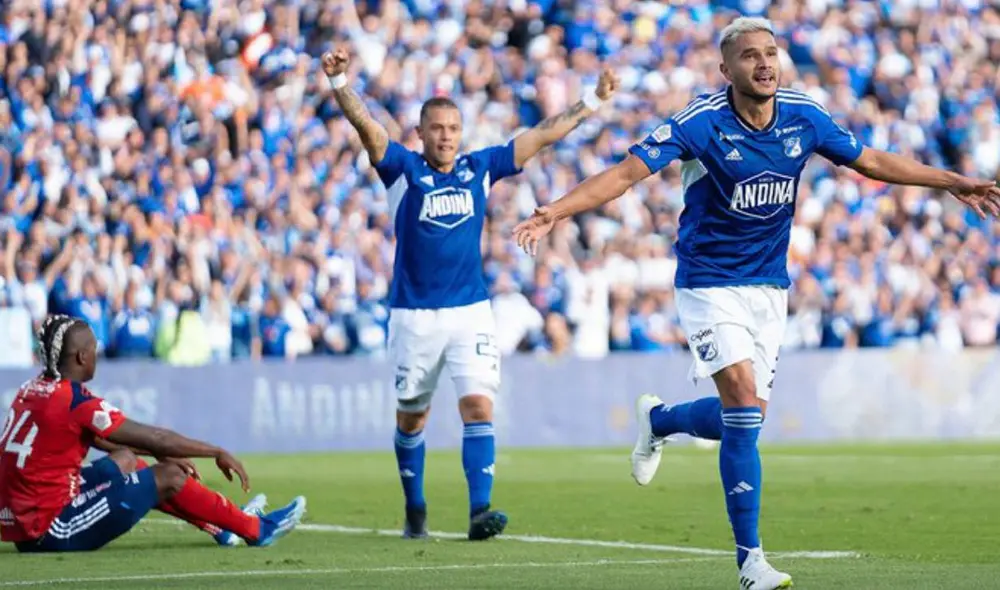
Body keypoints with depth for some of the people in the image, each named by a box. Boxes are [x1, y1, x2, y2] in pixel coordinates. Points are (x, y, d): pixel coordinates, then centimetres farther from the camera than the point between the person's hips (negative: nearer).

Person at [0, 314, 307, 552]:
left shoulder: (32, 390, 8)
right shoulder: (76, 402, -18)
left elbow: (98, 438, 22)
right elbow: (155, 438, -11)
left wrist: (164, 455, 25)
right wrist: (218, 453, 1)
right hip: (52, 533, -9)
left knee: (124, 459, 24)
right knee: (169, 477, -1)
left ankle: (220, 526, 30)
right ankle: (257, 529, 16)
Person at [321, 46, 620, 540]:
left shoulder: (480, 168, 5)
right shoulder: (403, 170, -3)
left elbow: (542, 135, 10)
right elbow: (366, 126, -19)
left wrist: (592, 101, 8)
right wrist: (339, 82, -35)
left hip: (471, 312, 1)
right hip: (413, 314, -1)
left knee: (479, 407, -14)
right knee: (411, 417, 10)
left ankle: (480, 512, -18)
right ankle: (415, 512, 27)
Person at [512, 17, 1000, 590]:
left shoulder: (803, 116, -3)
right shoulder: (701, 123, -17)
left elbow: (871, 160, 9)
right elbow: (627, 171, -21)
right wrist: (553, 212, -33)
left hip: (770, 284, 5)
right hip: (710, 281, -5)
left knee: (743, 416, 6)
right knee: (745, 405, -18)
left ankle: (657, 419, 40)